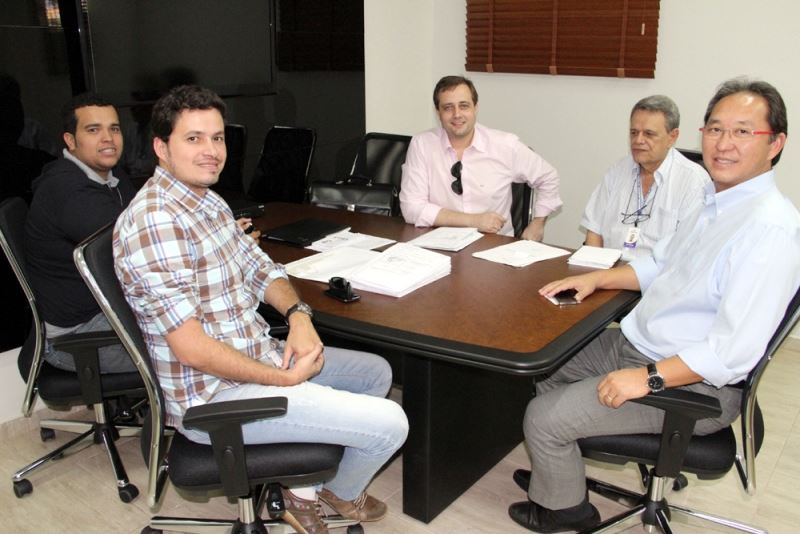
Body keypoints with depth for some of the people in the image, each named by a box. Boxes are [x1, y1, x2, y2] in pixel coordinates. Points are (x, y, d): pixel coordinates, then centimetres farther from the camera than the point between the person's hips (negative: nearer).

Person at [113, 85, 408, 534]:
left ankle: (305, 487, 23)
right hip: (214, 395, -10)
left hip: (256, 354, 10)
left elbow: (261, 269, 13)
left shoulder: (208, 201, 7)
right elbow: (192, 348, -27)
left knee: (376, 372, 21)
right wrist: (285, 380, -18)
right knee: (389, 424, -11)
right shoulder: (153, 221, -24)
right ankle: (343, 495, 23)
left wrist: (298, 314, -8)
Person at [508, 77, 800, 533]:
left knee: (544, 417, -11)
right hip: (635, 343, 10)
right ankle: (559, 472, 36)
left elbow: (734, 352, -30)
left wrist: (649, 378, -28)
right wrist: (597, 278, 6)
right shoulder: (718, 201, 6)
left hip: (693, 384, -10)